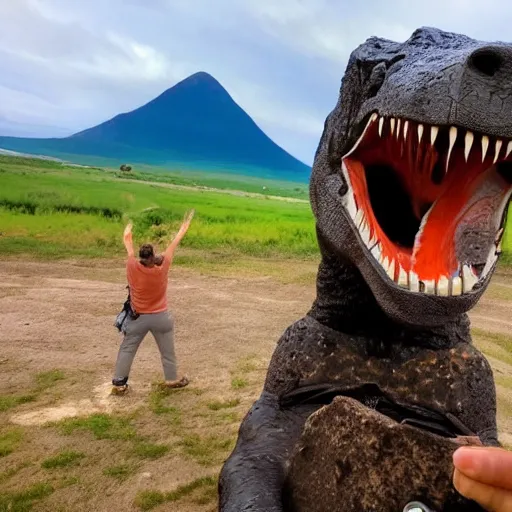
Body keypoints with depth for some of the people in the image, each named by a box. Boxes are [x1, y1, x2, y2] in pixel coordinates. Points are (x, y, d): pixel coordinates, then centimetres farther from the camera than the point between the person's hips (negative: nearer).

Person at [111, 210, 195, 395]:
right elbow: (172, 246, -9)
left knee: (127, 349, 12)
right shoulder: (161, 269, -21)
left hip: (138, 317, 1)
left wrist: (127, 237, 21)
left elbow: (130, 250, 2)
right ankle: (172, 379, 32)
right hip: (160, 317, -1)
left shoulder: (132, 267, -18)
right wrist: (183, 229, 2)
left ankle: (119, 384, 14)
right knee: (167, 350, 17)